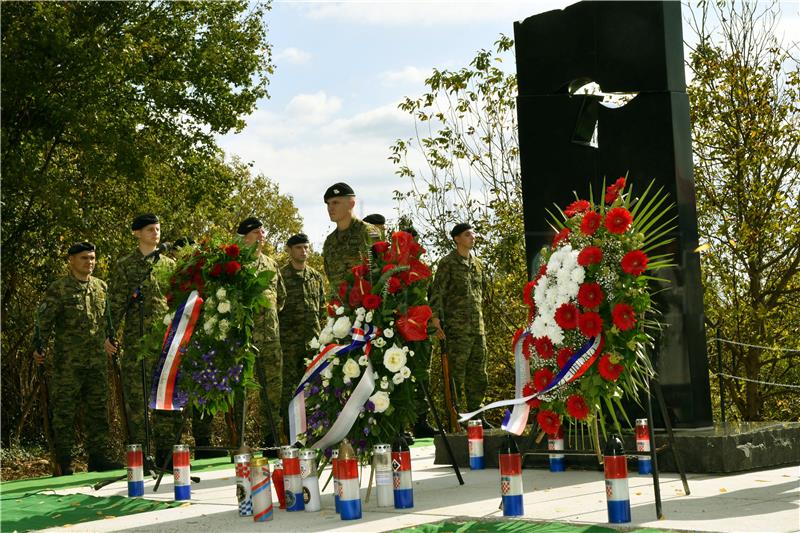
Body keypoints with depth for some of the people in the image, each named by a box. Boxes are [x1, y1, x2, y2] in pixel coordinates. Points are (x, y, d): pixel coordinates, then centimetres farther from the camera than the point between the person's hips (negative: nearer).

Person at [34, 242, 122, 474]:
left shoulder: (101, 287, 14)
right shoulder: (58, 289, -3)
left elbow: (110, 318, 22)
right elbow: (44, 320, -8)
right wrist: (39, 346, -18)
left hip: (97, 361, 5)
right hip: (67, 362, -5)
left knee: (98, 410, 7)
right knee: (64, 411, -2)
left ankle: (98, 457, 15)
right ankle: (65, 462, 3)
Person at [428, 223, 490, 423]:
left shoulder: (477, 263, 16)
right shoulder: (447, 263, -5)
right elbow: (437, 292, -10)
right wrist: (436, 319, -20)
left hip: (478, 327, 7)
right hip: (457, 329, -7)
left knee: (479, 374, 10)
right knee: (456, 375, -4)